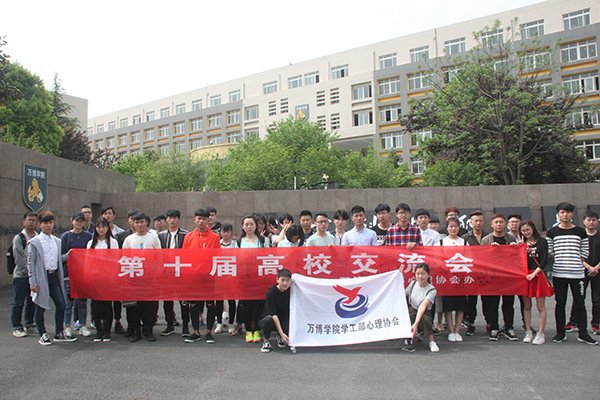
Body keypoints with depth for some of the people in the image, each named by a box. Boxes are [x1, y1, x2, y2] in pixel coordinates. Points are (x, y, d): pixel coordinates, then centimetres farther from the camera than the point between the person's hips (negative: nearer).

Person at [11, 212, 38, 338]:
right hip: (21, 275, -4)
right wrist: (28, 270, -14)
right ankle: (17, 327, 8)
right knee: (19, 302, 0)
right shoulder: (18, 238, -4)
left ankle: (29, 323, 23)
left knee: (32, 301, 10)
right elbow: (18, 258, -10)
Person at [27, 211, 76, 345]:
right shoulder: (34, 242, -4)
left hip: (54, 276, 5)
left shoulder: (57, 241, 12)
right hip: (41, 277, -5)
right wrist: (33, 283, -10)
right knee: (40, 307, 4)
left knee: (61, 304, 4)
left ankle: (59, 333, 18)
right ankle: (42, 335, 20)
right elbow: (30, 264, -6)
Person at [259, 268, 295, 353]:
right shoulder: (271, 292, -20)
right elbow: (273, 314, -25)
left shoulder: (290, 291, -8)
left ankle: (280, 337, 14)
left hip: (284, 321, 4)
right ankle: (266, 341, -8)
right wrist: (282, 333, -32)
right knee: (268, 320, -37)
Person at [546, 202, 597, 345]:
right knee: (560, 304, 5)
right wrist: (560, 263, 1)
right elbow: (549, 252, 6)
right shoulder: (552, 232, 4)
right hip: (558, 274, 0)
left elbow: (585, 252, 9)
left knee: (579, 303, 4)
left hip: (577, 273, 1)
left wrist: (577, 264, 2)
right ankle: (560, 333, 14)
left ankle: (583, 333, 15)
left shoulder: (581, 232, 7)